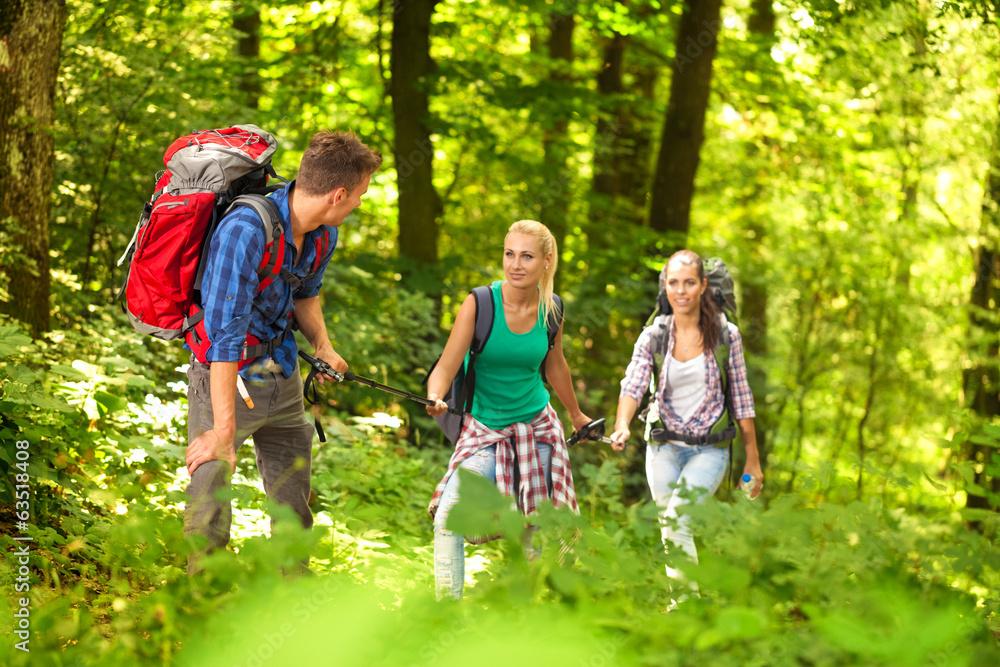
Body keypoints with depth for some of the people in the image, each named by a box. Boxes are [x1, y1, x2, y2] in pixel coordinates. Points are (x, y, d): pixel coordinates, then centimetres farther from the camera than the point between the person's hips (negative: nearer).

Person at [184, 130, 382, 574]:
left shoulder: (323, 233, -3)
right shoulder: (244, 231, -31)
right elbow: (225, 336, -31)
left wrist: (322, 345, 2)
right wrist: (224, 432, -30)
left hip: (283, 379, 8)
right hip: (226, 376, -7)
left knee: (295, 518, 14)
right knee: (208, 514, -10)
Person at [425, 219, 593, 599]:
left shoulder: (550, 309, -4)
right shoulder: (479, 304, -16)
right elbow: (445, 368, -20)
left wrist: (577, 415, 29)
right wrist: (435, 399, -42)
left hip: (537, 426, 3)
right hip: (485, 430, -3)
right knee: (448, 518, -22)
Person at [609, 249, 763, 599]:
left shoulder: (726, 334, -4)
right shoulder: (652, 336, -1)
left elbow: (741, 399, 1)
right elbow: (633, 384, -16)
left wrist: (753, 461, 2)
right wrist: (622, 426, -36)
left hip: (710, 449, -3)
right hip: (664, 448, 3)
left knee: (675, 520, -22)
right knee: (670, 532, 7)